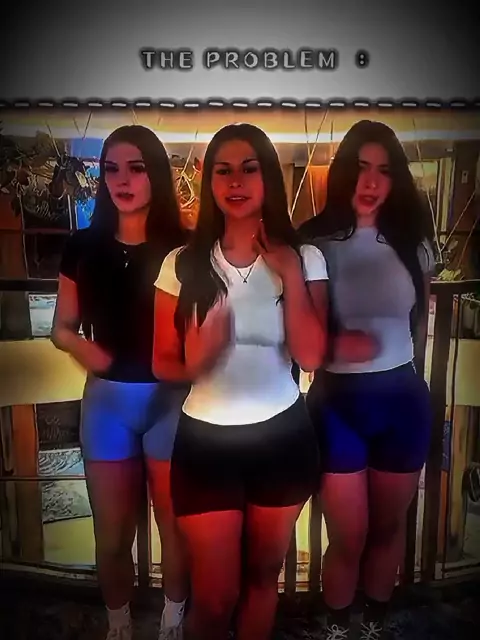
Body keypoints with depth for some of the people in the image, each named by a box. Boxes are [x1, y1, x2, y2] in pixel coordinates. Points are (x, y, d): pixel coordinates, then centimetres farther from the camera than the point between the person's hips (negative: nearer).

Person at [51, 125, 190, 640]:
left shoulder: (181, 249, -7)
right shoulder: (84, 247, 1)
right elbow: (62, 328, 7)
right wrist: (87, 351, -12)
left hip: (170, 400, -1)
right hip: (106, 400, 2)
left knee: (175, 528, 15)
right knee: (111, 536, 15)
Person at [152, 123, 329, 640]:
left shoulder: (304, 258, -3)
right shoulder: (182, 264, -4)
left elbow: (310, 358, -12)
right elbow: (162, 363, 0)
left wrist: (290, 275, -17)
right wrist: (195, 360, -22)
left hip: (282, 437, 1)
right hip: (206, 440, -1)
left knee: (263, 574, 22)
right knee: (214, 597, 10)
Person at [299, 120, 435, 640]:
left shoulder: (412, 242, 3)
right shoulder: (313, 243, -7)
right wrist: (336, 344, -20)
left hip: (403, 400, 3)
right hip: (338, 401, -3)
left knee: (389, 527, 19)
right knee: (348, 537, 8)